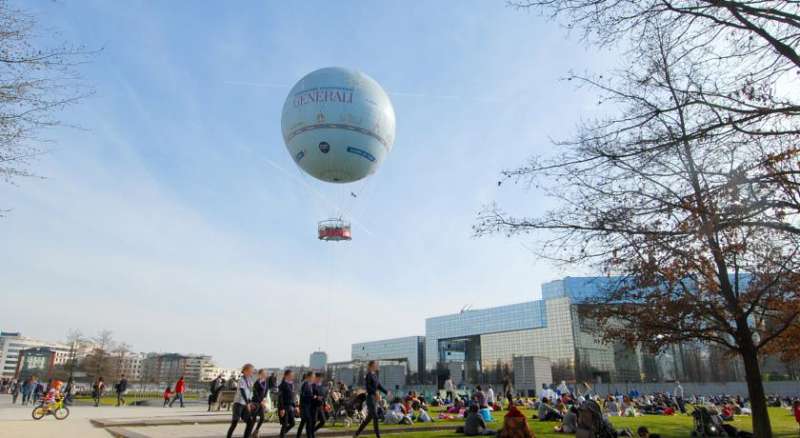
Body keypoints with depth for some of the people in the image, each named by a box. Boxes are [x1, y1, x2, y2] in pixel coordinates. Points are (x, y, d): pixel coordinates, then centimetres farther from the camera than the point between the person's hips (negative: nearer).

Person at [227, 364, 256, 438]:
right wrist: (247, 403, -30)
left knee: (250, 422, 1)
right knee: (235, 422, -10)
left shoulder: (250, 381, 10)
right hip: (239, 403, -7)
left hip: (245, 404, 7)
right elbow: (242, 392, -23)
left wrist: (250, 403, 15)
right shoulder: (242, 380, -13)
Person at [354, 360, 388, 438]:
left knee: (369, 417, 13)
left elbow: (379, 386, 18)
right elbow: (367, 386, -22)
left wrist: (386, 392, 10)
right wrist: (375, 392, -31)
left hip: (375, 398, 9)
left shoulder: (375, 375, 14)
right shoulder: (369, 375, -11)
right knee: (375, 417, -7)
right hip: (370, 397, -9)